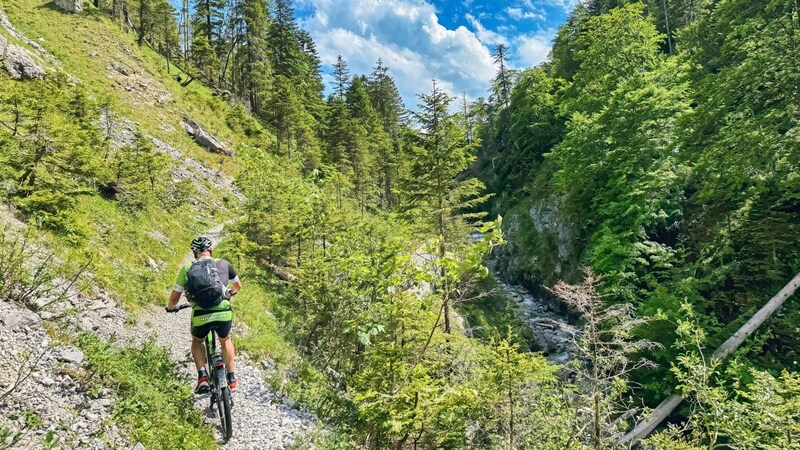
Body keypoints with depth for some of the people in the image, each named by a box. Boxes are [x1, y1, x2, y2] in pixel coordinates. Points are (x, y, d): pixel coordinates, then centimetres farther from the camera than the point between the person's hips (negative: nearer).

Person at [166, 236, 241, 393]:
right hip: (224, 313, 1)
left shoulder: (187, 269, 9)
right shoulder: (224, 264, 12)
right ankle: (231, 377, 32)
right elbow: (238, 286, 28)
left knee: (197, 342, 32)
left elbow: (174, 297, 14)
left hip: (201, 315, 0)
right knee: (225, 340, 33)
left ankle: (202, 376, 14)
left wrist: (171, 307, 37)